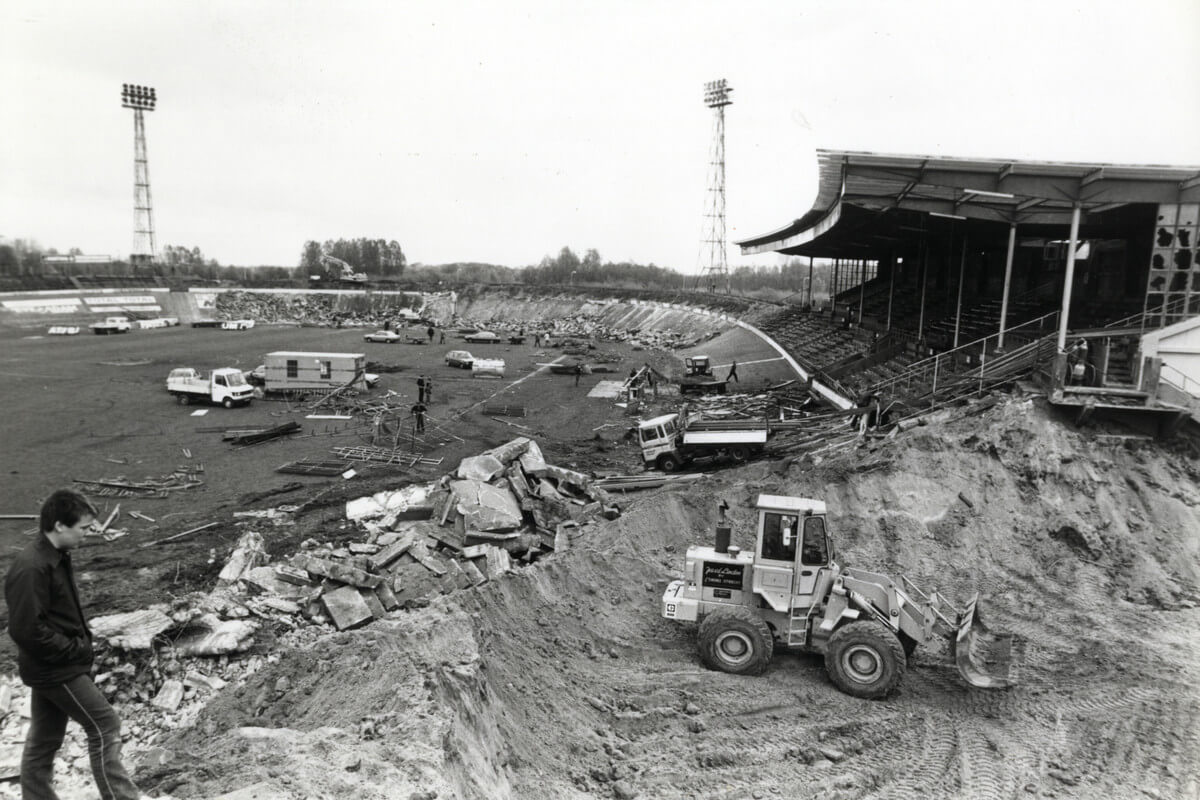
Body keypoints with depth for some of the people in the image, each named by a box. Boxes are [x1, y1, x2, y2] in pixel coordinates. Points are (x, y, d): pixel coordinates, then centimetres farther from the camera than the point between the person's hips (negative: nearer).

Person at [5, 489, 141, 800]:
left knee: (44, 739, 18)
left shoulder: (56, 558, 6)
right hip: (56, 669, -9)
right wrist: (74, 648, -17)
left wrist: (81, 638, 6)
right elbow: (26, 629, -26)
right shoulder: (31, 569, -25)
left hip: (55, 666, 9)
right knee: (105, 726, -3)